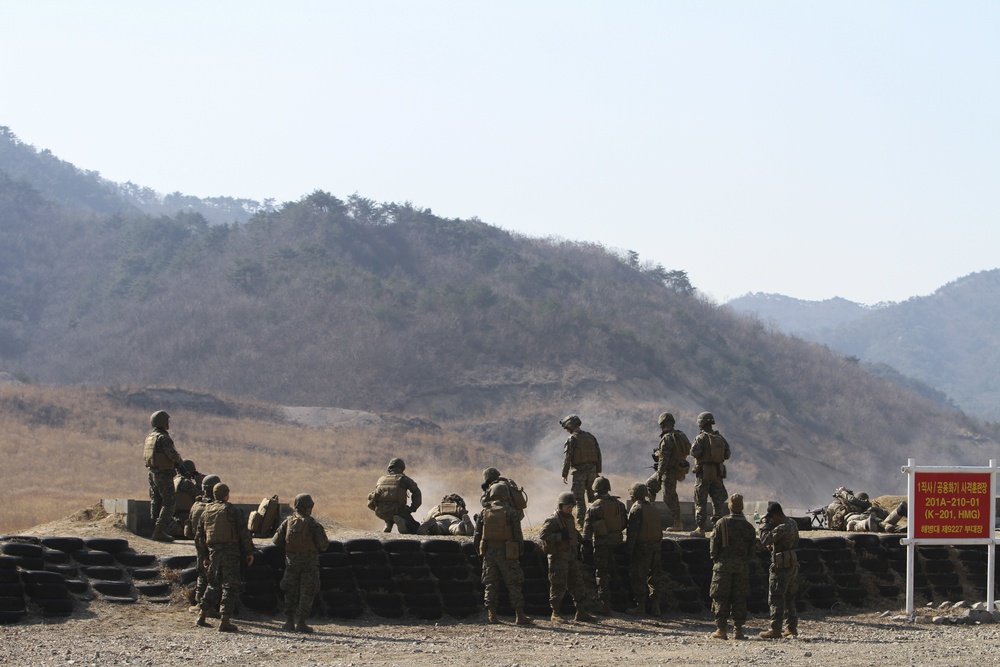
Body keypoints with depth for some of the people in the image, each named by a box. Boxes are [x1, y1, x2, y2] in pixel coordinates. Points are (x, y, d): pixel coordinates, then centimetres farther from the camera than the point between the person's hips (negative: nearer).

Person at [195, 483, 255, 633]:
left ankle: (202, 616, 19)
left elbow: (199, 536, 15)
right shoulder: (233, 511, -6)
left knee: (214, 585, 19)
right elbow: (244, 533, -11)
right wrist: (249, 552, -4)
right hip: (230, 552, -6)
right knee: (230, 586, -2)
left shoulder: (206, 512, 11)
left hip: (213, 552, 6)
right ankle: (225, 621, -8)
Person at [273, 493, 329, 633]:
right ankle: (300, 623, -4)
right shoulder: (313, 524, -10)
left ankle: (289, 622, 12)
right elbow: (323, 545, -11)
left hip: (291, 561, 4)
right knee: (307, 593, 2)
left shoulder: (287, 522, 1)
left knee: (290, 592, 13)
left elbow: (276, 540, 2)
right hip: (309, 563, -3)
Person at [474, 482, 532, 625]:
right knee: (513, 585, 4)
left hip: (489, 553, 3)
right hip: (506, 553, -3)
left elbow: (476, 536, 6)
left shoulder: (483, 513, 3)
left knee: (491, 584, 9)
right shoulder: (510, 512, -6)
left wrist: (479, 552, 18)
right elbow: (518, 535, -7)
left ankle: (491, 615, 3)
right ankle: (519, 616, 4)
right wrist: (520, 551, 7)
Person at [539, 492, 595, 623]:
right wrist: (560, 536, -26)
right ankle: (556, 613, 4)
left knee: (577, 583, 8)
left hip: (571, 557, 8)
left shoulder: (570, 518, 13)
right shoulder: (553, 520, -14)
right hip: (558, 557, -8)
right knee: (559, 585, -5)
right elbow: (542, 534, -25)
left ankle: (581, 612, 14)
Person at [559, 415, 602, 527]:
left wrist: (565, 474, -9)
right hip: (592, 470, 6)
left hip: (579, 470, -6)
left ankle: (581, 520, -7)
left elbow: (567, 458, -12)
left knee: (579, 497, -2)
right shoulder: (591, 437, 11)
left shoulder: (571, 439, -9)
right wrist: (598, 471, 18)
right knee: (592, 496, 19)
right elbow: (598, 454, 13)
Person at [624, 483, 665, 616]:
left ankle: (640, 605, 4)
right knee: (655, 575, 9)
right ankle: (655, 606, 9)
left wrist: (628, 549, -13)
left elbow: (632, 531, -16)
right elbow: (658, 528, 14)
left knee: (638, 577, 2)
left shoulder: (636, 509, -12)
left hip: (641, 547, -7)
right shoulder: (653, 508, 11)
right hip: (655, 545, 7)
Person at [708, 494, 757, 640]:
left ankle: (721, 629, -3)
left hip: (724, 564, -2)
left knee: (721, 597, 2)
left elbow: (714, 544, -4)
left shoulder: (722, 523, -5)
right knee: (740, 598, 7)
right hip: (742, 566, 2)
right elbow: (753, 549, 7)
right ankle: (738, 630, 5)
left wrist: (715, 559, 9)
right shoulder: (748, 526, 3)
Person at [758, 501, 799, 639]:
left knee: (776, 598, -5)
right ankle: (792, 627, 18)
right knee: (789, 598, 16)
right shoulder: (793, 523, 9)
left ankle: (775, 629, -6)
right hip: (793, 564, 9)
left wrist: (765, 524, -9)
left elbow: (765, 539, -22)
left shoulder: (781, 528, -21)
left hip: (781, 566, -9)